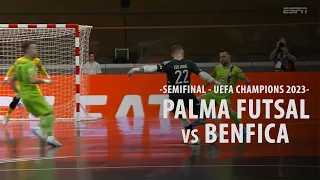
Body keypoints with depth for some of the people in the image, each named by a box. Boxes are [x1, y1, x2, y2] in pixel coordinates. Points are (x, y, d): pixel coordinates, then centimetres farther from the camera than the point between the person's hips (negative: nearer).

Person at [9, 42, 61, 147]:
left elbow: (11, 82, 20)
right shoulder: (29, 64, -13)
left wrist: (19, 93, 24)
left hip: (25, 96, 9)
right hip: (33, 95, -9)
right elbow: (32, 80, -26)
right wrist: (45, 81, -13)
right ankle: (40, 128, -24)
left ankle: (49, 137, 6)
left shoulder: (19, 65, 15)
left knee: (45, 115, 15)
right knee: (50, 113, -6)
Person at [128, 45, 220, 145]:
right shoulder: (189, 63, -1)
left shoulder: (169, 64, -8)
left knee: (182, 117, 19)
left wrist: (136, 69, -19)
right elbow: (202, 74, -1)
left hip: (174, 96, -1)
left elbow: (152, 68, -18)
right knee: (201, 113, 16)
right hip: (187, 95, 1)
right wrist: (217, 83, 7)